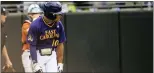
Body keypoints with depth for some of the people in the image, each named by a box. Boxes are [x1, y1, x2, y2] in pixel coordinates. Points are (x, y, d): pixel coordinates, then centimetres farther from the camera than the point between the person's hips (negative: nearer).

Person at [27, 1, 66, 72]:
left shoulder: (59, 25, -6)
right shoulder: (35, 25, -18)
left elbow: (60, 44, 1)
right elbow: (32, 46, -14)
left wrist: (60, 63, 0)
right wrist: (35, 63, -18)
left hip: (52, 55, 4)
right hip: (39, 55, -4)